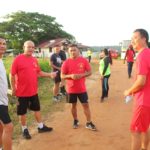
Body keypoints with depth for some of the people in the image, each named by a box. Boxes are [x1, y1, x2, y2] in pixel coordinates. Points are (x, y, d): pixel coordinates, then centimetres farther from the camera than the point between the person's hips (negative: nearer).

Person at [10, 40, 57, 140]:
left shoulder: (34, 60, 4)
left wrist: (50, 75, -1)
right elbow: (12, 75, -12)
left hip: (33, 91, 6)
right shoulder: (18, 59, -14)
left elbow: (39, 72, 12)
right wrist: (13, 88, -11)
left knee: (37, 109, 18)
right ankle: (24, 129, 27)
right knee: (22, 111, 9)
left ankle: (41, 126, 34)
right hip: (22, 91, -6)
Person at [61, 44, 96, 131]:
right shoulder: (66, 62, -6)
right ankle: (75, 121, 34)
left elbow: (89, 72, -1)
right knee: (74, 105, 14)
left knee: (86, 105, 4)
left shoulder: (84, 60, -5)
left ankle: (89, 123, 16)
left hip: (82, 88, 0)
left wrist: (81, 75, -19)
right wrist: (71, 76, -22)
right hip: (71, 89, 0)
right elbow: (62, 76, -4)